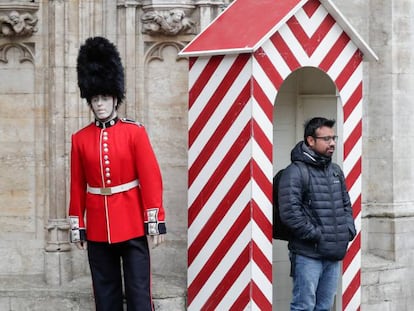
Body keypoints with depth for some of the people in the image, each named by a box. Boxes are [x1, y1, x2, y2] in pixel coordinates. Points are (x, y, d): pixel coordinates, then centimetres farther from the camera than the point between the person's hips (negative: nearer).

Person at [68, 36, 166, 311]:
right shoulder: (80, 139, 4)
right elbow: (77, 186, 8)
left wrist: (156, 221, -10)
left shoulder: (135, 132, -3)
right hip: (97, 227, 3)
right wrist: (77, 226, 7)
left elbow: (151, 178, -6)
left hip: (132, 224, -3)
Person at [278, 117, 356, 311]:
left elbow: (346, 205, 24)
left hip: (334, 255, 7)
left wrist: (349, 230, 8)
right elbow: (289, 213, -18)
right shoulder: (295, 172, -10)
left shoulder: (336, 171, 16)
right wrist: (316, 235, -15)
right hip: (308, 255, -7)